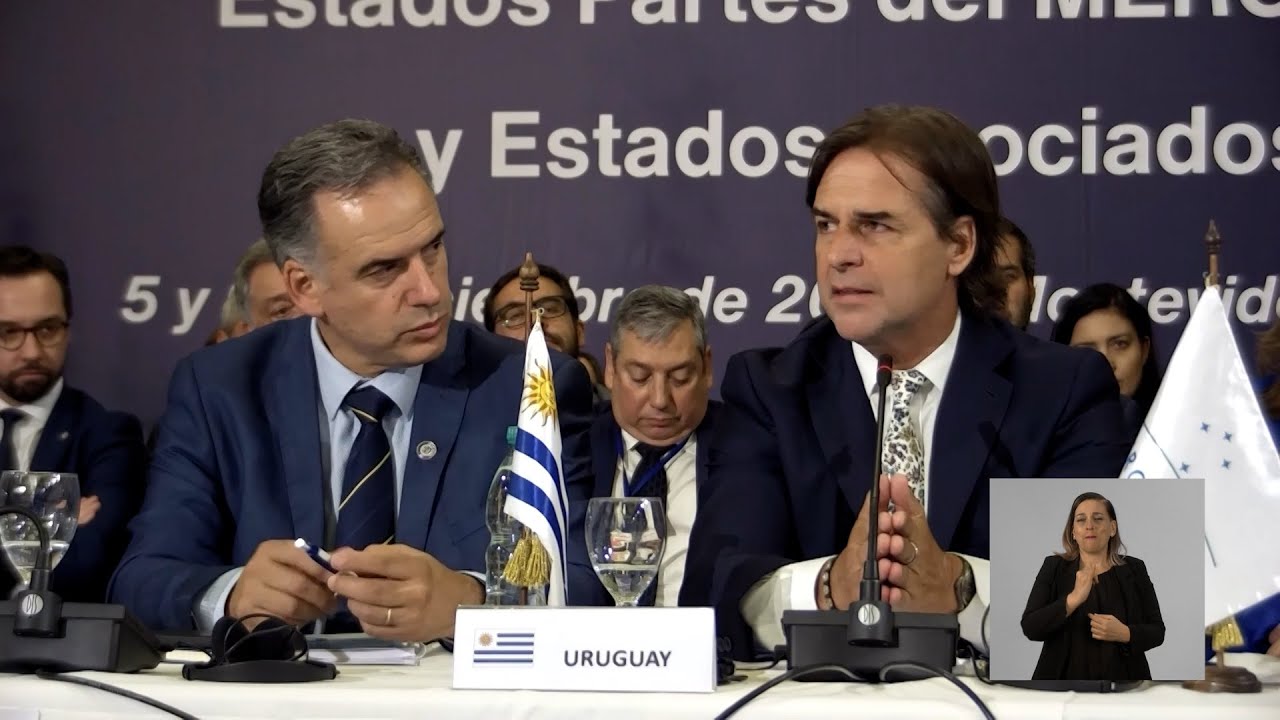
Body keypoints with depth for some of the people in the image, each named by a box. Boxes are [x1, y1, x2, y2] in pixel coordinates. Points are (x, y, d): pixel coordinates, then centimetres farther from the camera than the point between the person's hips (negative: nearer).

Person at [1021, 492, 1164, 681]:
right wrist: (1074, 599, -24)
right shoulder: (1054, 568, 1)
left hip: (1120, 682, 1)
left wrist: (1125, 634, -17)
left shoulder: (1134, 570, 3)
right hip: (1067, 683, -1)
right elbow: (1030, 627, -10)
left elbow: (1157, 631, 4)